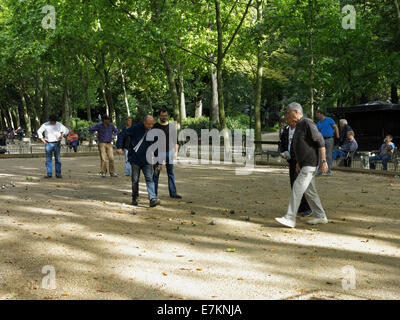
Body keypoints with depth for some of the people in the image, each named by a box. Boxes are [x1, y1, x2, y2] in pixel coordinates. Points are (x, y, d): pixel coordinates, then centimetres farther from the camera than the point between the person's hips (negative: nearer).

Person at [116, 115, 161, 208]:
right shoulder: (136, 128, -8)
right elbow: (122, 134, -3)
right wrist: (119, 147, -13)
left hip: (147, 160, 2)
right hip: (135, 159, -1)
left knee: (149, 179, -10)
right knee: (135, 180, 8)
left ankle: (153, 198, -18)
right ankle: (134, 198, 24)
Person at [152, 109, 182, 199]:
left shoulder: (172, 127, 8)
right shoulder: (155, 127, 2)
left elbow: (175, 140, 11)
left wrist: (176, 151, 2)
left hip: (169, 152, 2)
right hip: (158, 152, -2)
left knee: (171, 173, 4)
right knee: (156, 173, 0)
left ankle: (173, 193, 8)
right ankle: (154, 193, 8)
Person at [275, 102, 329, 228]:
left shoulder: (307, 123, -14)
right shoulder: (299, 126, 15)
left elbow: (320, 142, -17)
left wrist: (323, 161, -20)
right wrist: (298, 163, 22)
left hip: (310, 164, -10)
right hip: (304, 164, 10)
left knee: (297, 187, -13)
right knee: (309, 190, 13)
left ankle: (290, 219, -13)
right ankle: (320, 217, 22)